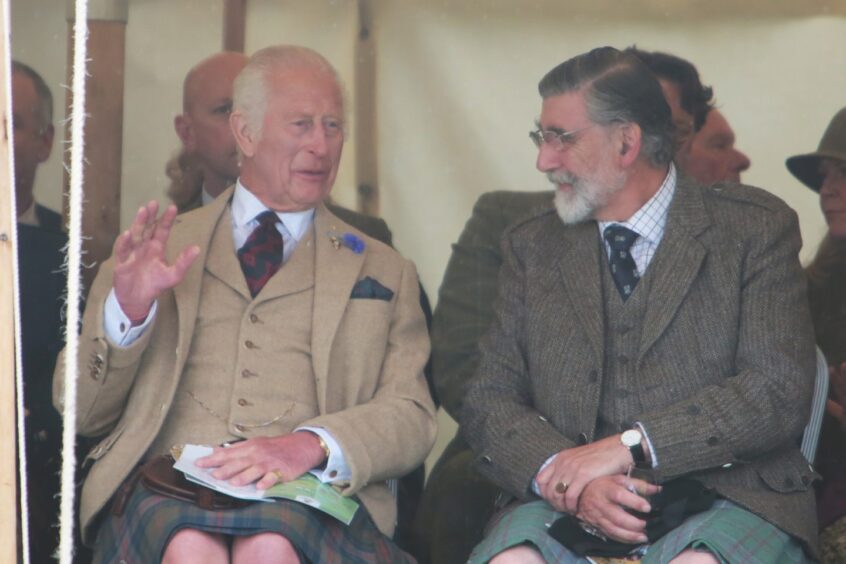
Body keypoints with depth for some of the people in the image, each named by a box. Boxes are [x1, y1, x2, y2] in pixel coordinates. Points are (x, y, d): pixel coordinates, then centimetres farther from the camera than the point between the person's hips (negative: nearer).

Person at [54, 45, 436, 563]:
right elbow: (81, 411, 15)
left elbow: (412, 420, 8)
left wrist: (310, 445, -13)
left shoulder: (384, 272, 21)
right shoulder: (161, 248, 20)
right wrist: (126, 309, -5)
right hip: (167, 487, 0)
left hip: (308, 499, 0)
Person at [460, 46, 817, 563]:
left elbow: (781, 392, -6)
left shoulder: (756, 228, 4)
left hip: (726, 498, -2)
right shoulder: (533, 247, 15)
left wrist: (629, 446, -15)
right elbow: (489, 402, 8)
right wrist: (568, 479, -13)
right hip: (566, 509, 2)